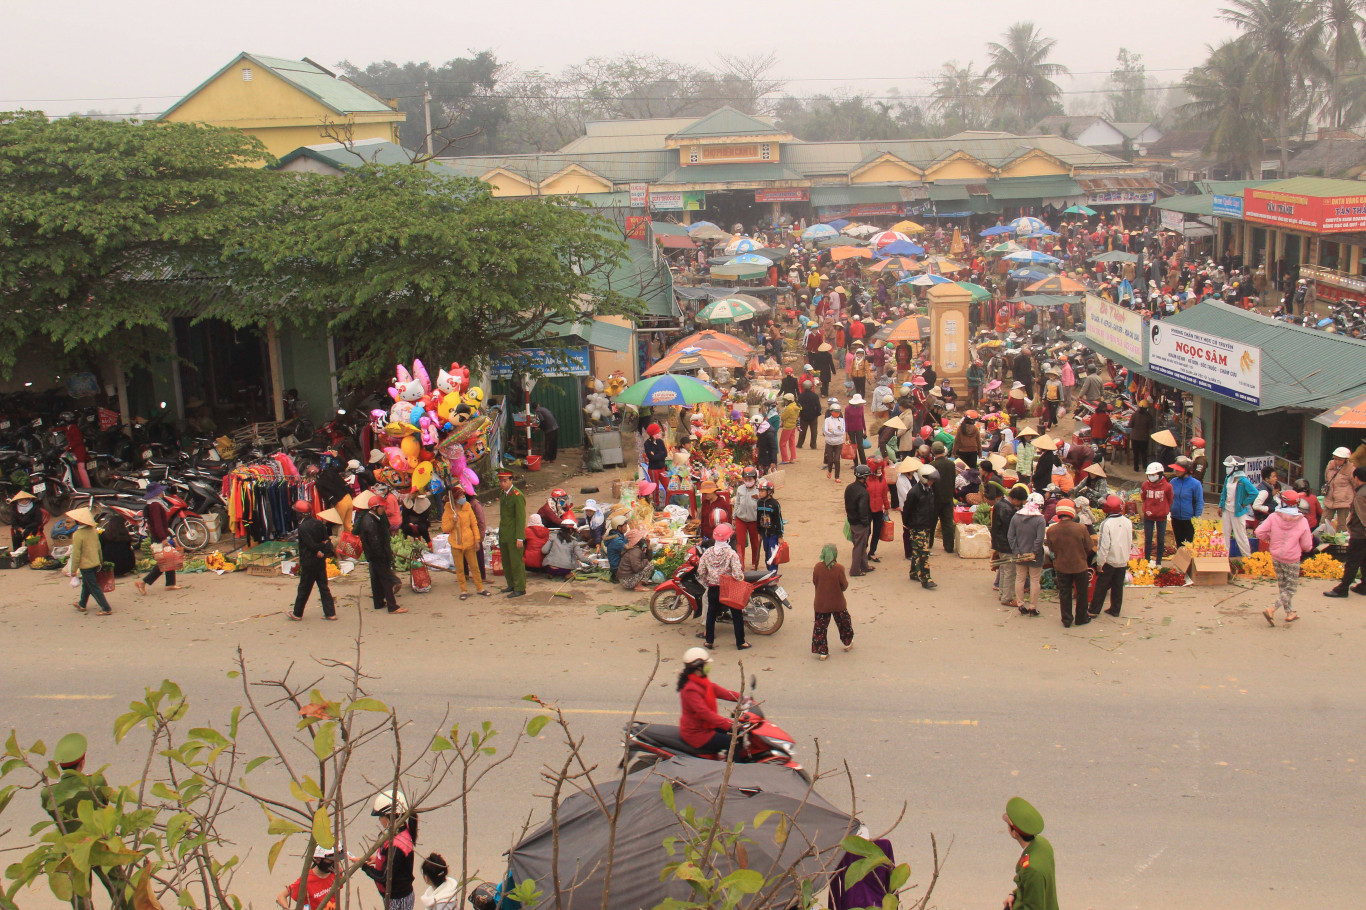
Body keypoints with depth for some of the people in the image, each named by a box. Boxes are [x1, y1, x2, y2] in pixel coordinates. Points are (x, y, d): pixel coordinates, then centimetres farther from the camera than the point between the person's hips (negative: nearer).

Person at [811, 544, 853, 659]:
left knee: (820, 626, 8)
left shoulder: (817, 567, -12)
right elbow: (844, 586, -13)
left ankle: (822, 651, 6)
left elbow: (814, 582, -1)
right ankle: (847, 642, 41)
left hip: (821, 602, 1)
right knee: (844, 622, 24)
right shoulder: (839, 568, -19)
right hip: (838, 602, -1)